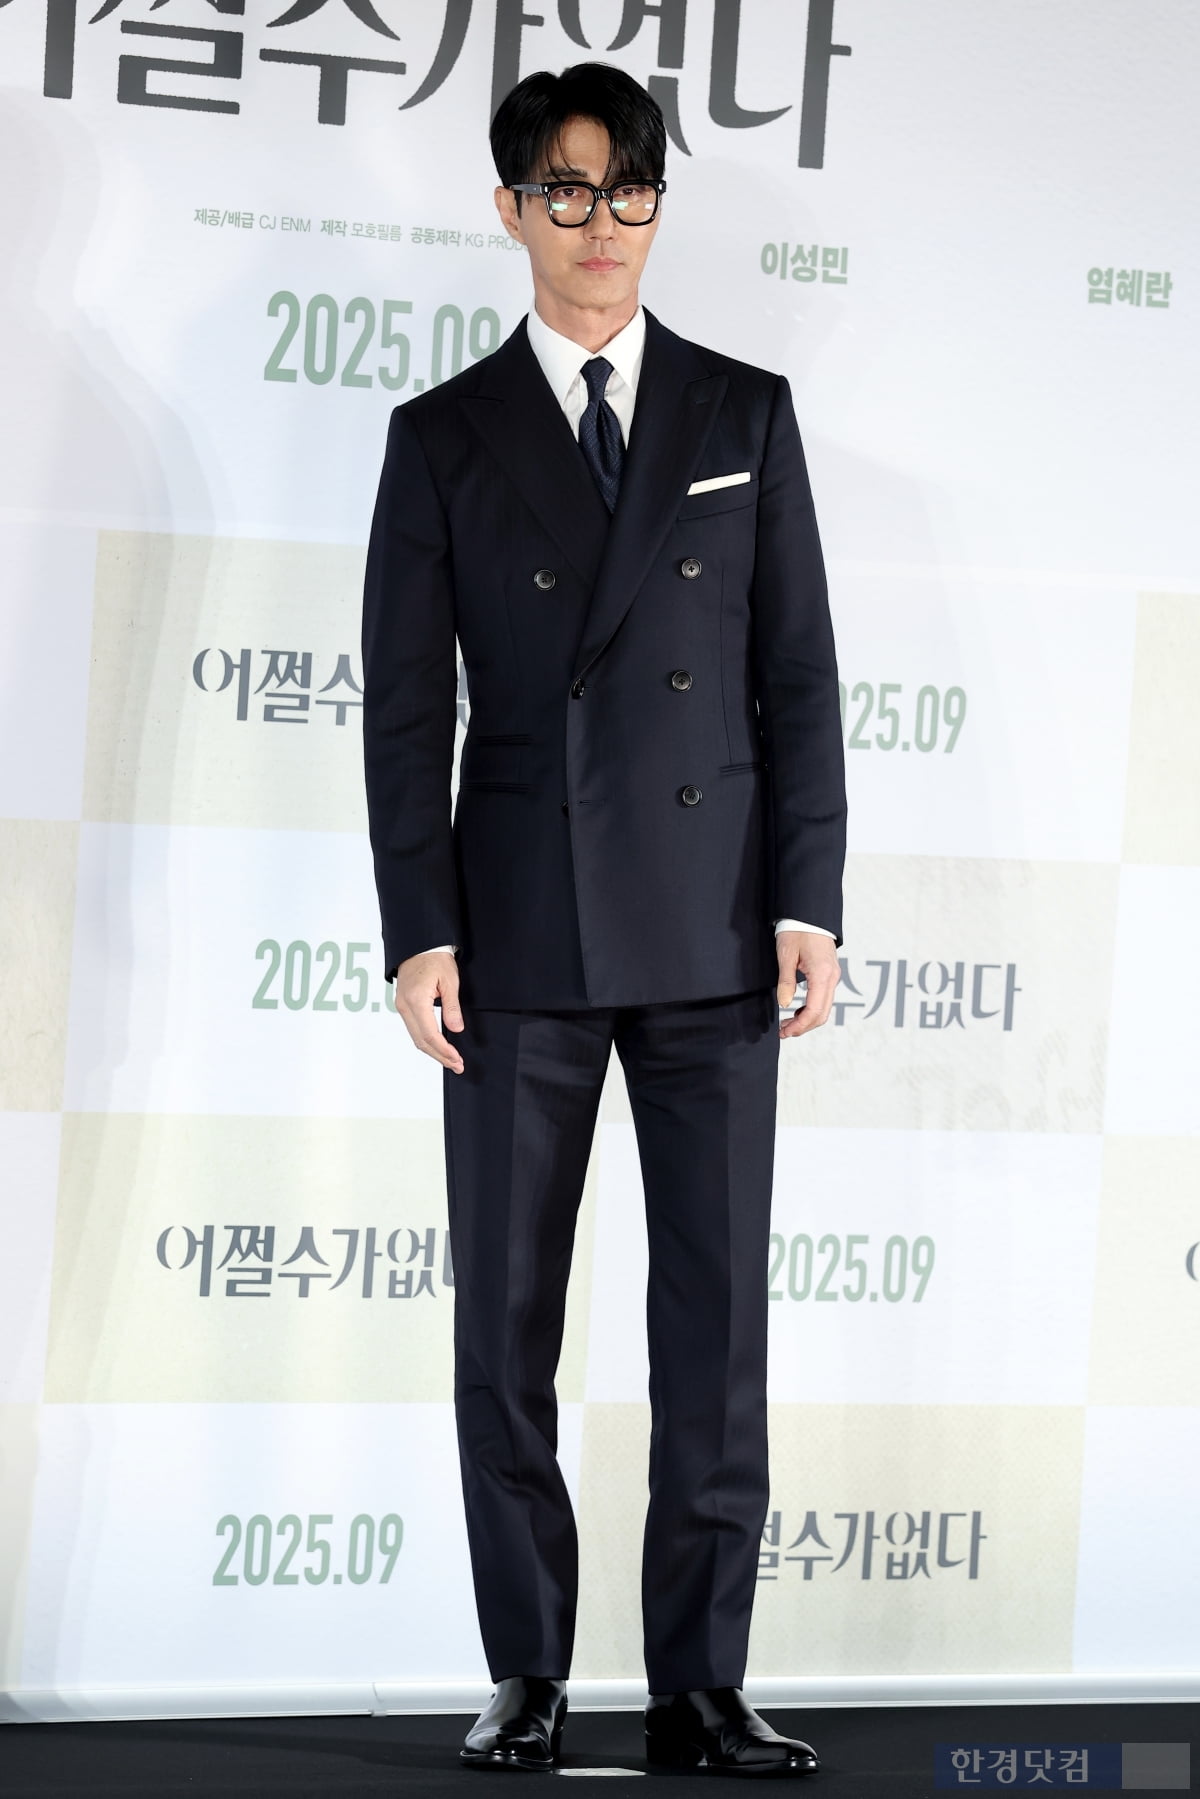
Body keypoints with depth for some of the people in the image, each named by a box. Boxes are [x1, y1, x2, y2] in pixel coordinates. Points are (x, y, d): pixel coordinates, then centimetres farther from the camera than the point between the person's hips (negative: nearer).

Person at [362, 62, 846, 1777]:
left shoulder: (746, 416, 9)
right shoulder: (446, 439, 6)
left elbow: (797, 675, 6)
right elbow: (405, 703, 3)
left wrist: (810, 903, -2)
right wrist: (420, 932, -5)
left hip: (712, 932, 0)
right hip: (520, 940, 0)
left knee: (718, 1318, 0)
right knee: (506, 1320, 2)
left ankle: (701, 1686, 6)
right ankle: (529, 1676, 11)